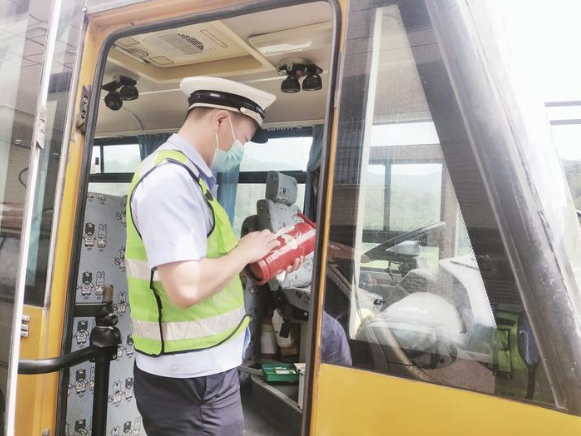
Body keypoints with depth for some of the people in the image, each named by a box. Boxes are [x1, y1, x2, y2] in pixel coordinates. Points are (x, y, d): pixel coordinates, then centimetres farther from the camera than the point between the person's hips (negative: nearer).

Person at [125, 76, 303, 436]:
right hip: (192, 380, -9)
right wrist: (245, 252, -15)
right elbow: (186, 288, -30)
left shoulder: (184, 174, 10)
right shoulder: (172, 178, -21)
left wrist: (264, 262, 4)